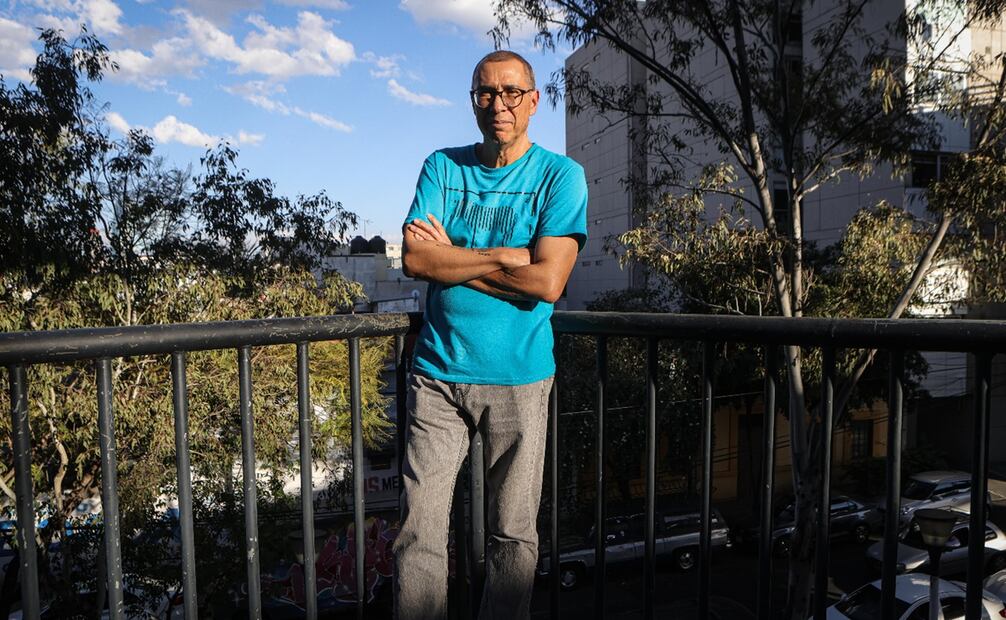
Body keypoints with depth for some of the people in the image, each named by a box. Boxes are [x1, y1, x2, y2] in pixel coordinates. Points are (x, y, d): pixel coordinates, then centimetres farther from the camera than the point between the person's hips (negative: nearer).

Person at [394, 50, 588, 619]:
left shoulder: (560, 176, -1)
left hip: (519, 377, -1)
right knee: (420, 532, 6)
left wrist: (452, 256, -7)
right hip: (438, 371, 2)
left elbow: (547, 282, -14)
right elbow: (414, 258, -6)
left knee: (514, 537, 10)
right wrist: (507, 257, -10)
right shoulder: (442, 166, 8)